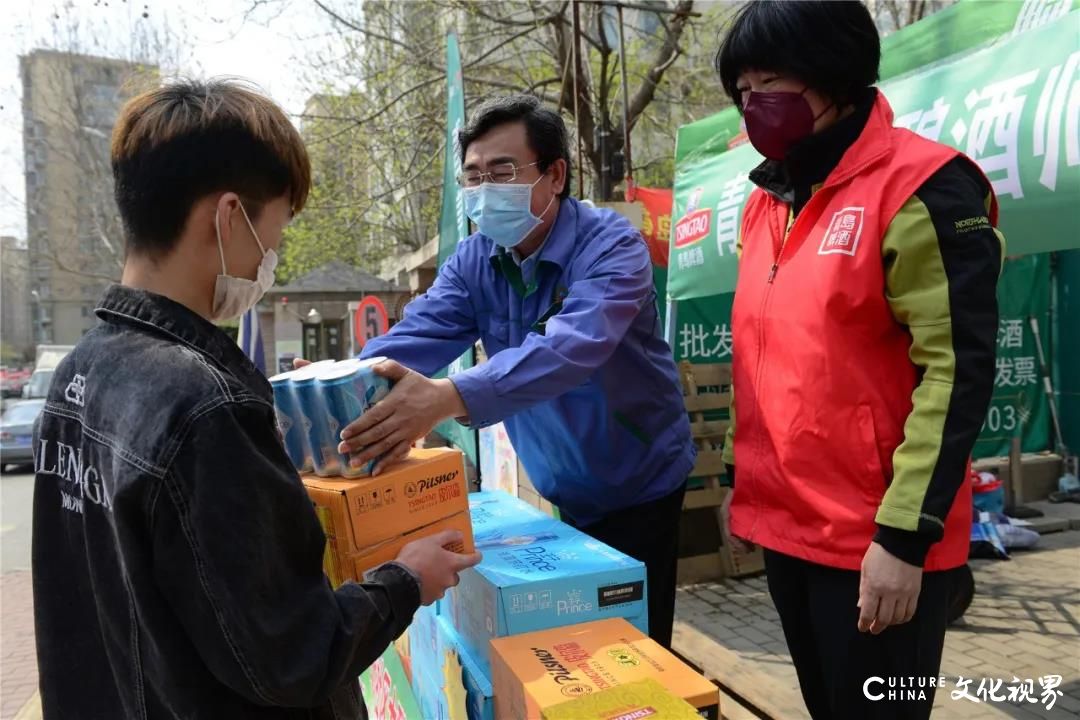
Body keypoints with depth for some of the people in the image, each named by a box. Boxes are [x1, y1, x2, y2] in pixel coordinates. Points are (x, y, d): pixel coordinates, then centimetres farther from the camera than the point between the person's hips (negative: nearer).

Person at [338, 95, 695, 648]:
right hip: (551, 491, 5)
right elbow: (411, 339, -16)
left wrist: (447, 398, -54)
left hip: (637, 484, -5)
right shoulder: (473, 261, -4)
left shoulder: (610, 246, -22)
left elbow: (571, 348, -40)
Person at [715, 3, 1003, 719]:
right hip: (787, 526, 7)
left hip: (875, 544, -7)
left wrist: (904, 534, -18)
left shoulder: (920, 186, -12)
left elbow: (957, 369, -16)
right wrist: (746, 489, 15)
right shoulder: (767, 202, 10)